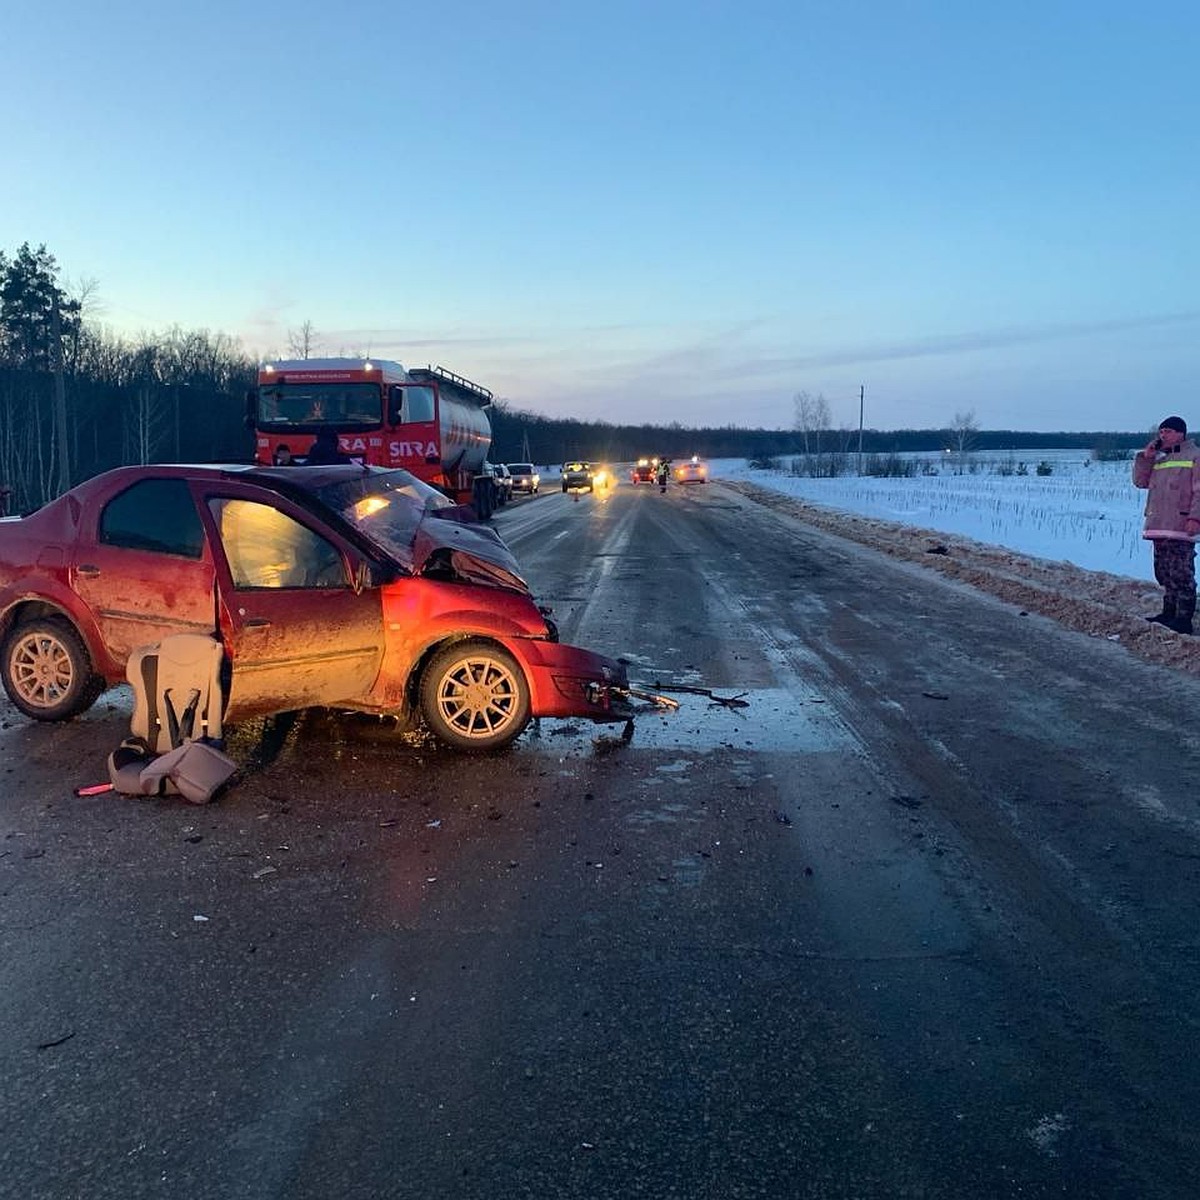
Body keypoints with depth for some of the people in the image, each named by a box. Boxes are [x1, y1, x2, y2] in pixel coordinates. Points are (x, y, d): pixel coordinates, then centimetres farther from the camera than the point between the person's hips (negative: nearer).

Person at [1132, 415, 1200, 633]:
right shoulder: (1159, 459, 20)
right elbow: (1140, 481, 16)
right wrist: (1145, 457, 4)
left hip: (1180, 526, -8)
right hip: (1158, 526, 8)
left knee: (1181, 574, -10)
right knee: (1164, 573, 12)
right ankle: (1169, 612, 20)